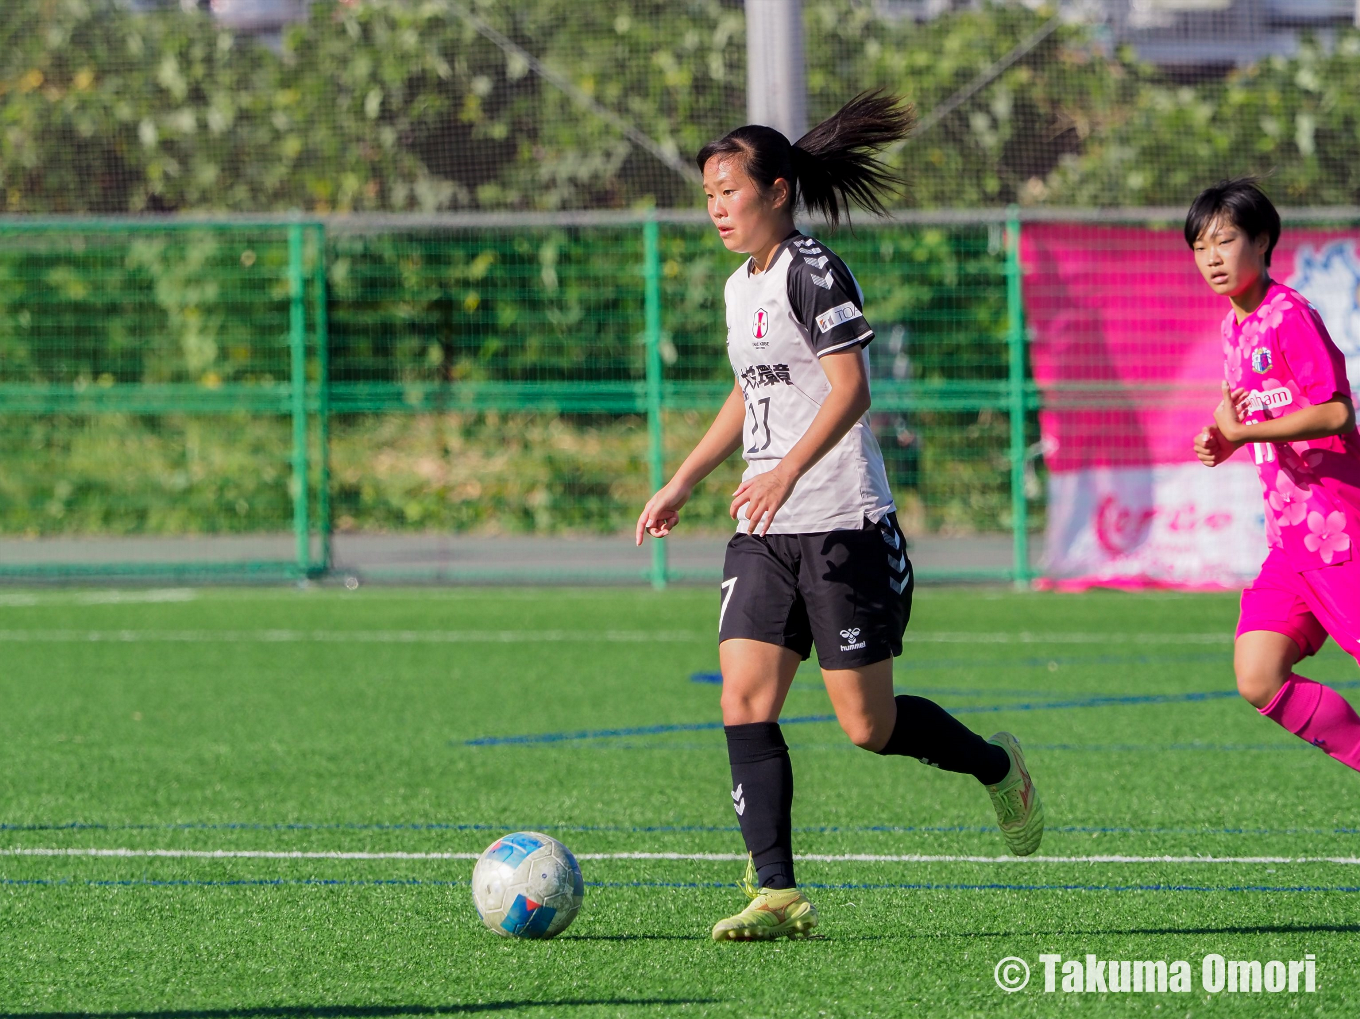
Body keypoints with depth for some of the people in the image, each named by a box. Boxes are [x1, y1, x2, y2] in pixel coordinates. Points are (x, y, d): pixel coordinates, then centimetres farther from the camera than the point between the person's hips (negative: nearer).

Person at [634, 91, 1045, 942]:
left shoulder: (812, 273, -12)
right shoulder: (742, 287, 15)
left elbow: (850, 389, -23)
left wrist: (787, 471, -35)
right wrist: (683, 482, 25)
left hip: (843, 526, -8)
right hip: (766, 532, 8)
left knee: (869, 726, -3)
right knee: (744, 701, -7)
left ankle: (997, 768, 25)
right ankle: (778, 894, -9)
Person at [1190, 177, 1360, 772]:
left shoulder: (1289, 316, -13)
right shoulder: (1234, 327, 15)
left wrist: (1242, 431, -17)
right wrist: (1222, 443, 4)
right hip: (1289, 537, 9)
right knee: (1259, 683, -1)